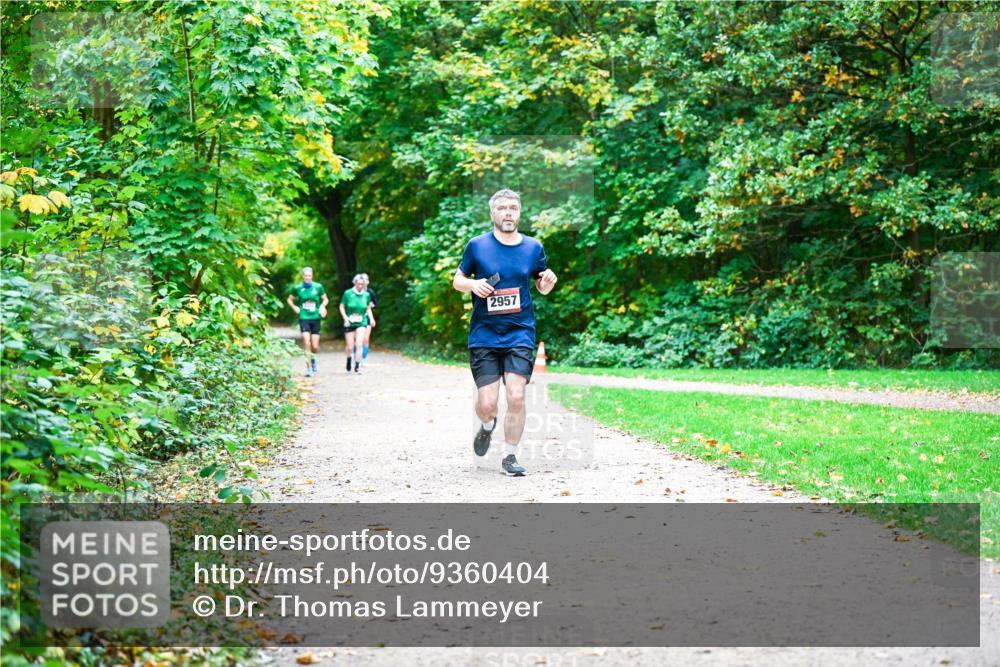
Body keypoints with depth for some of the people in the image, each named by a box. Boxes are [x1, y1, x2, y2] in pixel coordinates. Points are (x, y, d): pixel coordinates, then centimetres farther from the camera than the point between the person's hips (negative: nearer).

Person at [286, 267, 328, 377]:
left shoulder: (318, 287, 3)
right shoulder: (297, 288, 2)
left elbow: (325, 299, 15)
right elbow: (290, 299, 16)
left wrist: (322, 306, -4)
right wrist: (294, 307, 0)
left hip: (316, 318, 1)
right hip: (304, 318, -1)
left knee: (315, 347, 1)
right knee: (306, 342, -15)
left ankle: (313, 358, 36)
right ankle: (309, 368, -9)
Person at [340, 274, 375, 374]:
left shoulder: (366, 295, 2)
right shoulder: (348, 293, -5)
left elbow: (368, 308, 16)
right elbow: (342, 307, 3)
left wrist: (371, 318, 1)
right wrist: (345, 318, -10)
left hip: (362, 322, 1)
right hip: (349, 323, -1)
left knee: (359, 344, -16)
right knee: (350, 347, 3)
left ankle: (357, 366, -9)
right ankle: (349, 359, 36)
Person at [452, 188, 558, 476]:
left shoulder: (533, 247, 6)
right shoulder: (477, 245, 2)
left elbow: (542, 288, 16)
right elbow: (457, 280, 11)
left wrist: (549, 282, -7)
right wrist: (472, 284, -12)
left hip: (520, 334, 1)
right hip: (484, 336, 0)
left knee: (516, 396, -12)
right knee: (487, 403, -5)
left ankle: (510, 456, 5)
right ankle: (488, 426, 33)